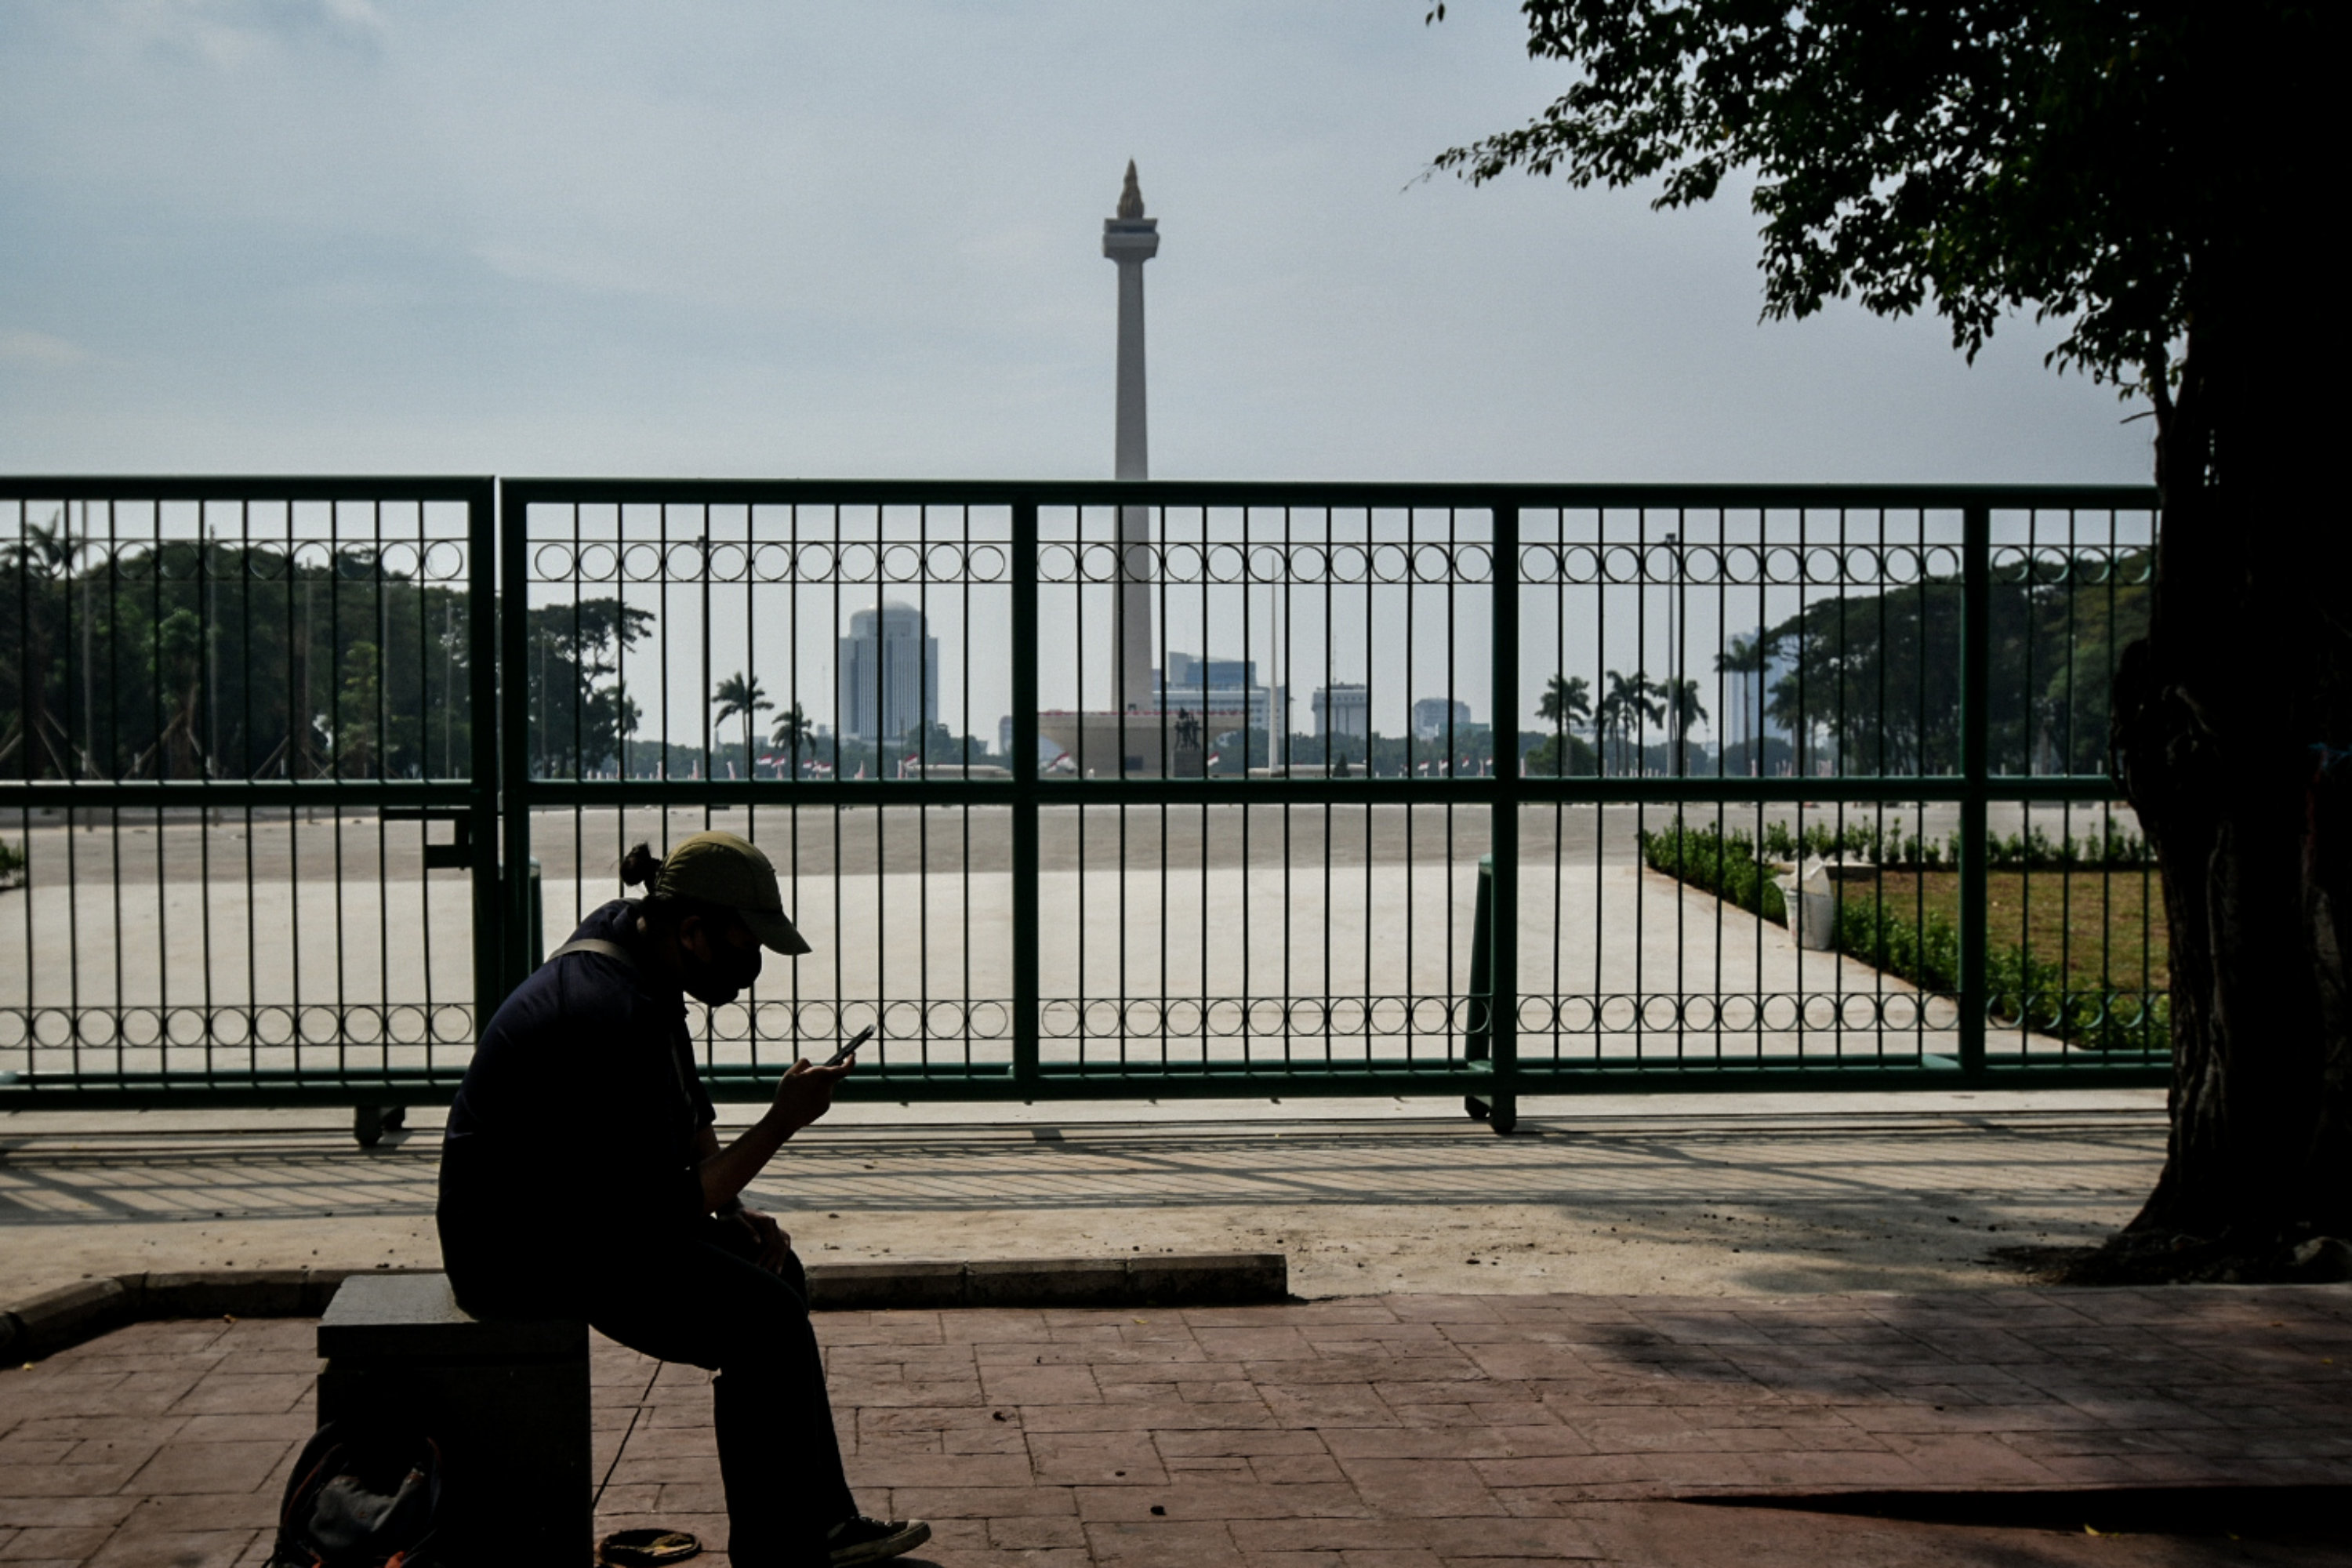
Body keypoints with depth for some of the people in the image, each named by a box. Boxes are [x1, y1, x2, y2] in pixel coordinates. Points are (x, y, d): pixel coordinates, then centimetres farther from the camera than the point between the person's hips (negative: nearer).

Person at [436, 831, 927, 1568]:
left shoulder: (644, 960, 4)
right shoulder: (613, 1016, -28)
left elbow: (690, 1118, 18)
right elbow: (669, 1214, -26)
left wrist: (734, 1215, 6)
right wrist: (783, 1119, -22)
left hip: (578, 1207, 10)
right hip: (523, 1253, -10)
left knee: (776, 1272, 12)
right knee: (766, 1321, -17)